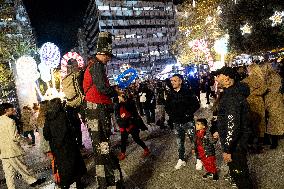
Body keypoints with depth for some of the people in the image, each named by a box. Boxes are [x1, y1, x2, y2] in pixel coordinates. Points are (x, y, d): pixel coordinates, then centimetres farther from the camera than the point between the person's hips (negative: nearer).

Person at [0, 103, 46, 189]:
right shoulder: (10, 121, -17)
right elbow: (14, 137, -20)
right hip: (12, 150, -6)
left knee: (8, 172, 13)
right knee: (22, 168, 9)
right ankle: (33, 181, 24)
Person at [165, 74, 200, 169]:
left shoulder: (187, 92, -9)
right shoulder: (170, 94, 4)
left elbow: (196, 104, -8)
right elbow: (167, 107, 16)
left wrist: (188, 113, -13)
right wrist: (171, 114, 2)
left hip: (187, 121, -4)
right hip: (177, 122, 4)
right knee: (180, 142, 15)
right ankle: (181, 160, 30)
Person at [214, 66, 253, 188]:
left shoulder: (231, 97, -27)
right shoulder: (233, 91, 6)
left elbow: (233, 125, -30)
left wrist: (227, 149, -25)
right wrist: (219, 131, 25)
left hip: (235, 144, -10)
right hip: (237, 140, 10)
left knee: (239, 171, 7)